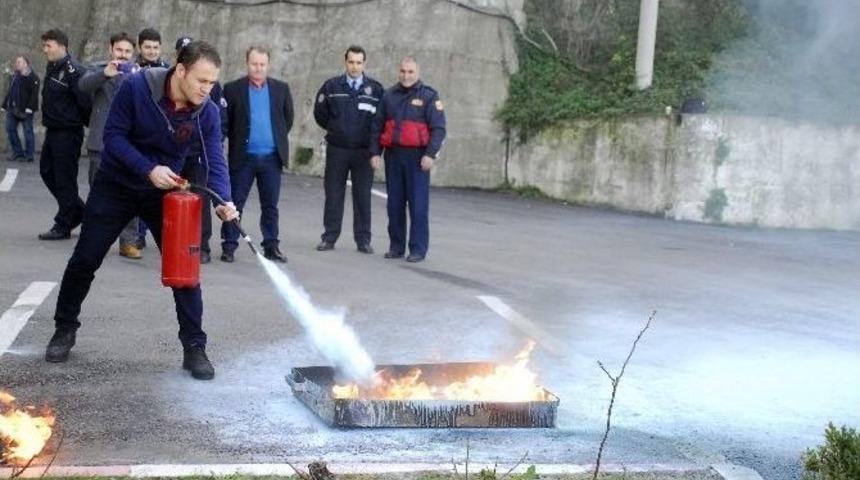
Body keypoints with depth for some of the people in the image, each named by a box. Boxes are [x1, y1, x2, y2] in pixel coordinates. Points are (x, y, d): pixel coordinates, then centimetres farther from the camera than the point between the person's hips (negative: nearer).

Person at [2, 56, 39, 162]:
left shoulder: (32, 77, -9)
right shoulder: (14, 76, 15)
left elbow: (34, 94, -16)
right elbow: (9, 92, 20)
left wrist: (30, 108, -22)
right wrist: (4, 105, 16)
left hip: (25, 110, -8)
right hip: (13, 109, 8)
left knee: (28, 131, -1)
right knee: (10, 129, 7)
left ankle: (29, 155, 6)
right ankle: (17, 152, 17)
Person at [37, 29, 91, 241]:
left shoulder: (73, 70, -18)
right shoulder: (52, 67, 11)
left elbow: (85, 102, -19)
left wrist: (90, 124, -10)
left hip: (68, 133, -10)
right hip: (52, 130, 10)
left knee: (64, 178, -2)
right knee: (47, 171, 16)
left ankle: (63, 226, 7)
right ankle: (78, 211, 27)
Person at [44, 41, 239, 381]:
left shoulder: (207, 113, -16)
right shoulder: (136, 88, -24)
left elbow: (215, 161, -19)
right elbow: (113, 135, -19)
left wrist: (224, 200, -38)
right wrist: (149, 169, -32)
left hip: (165, 192, 2)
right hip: (115, 186, -1)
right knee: (84, 260, 4)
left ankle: (194, 347, 2)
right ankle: (65, 330, 25)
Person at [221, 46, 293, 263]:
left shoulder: (281, 88, 6)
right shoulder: (233, 88, -1)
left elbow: (288, 118, 13)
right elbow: (225, 121, 3)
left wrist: (278, 139, 11)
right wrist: (237, 140, 3)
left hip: (272, 157, 2)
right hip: (243, 156, -2)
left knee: (270, 205, 7)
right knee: (235, 203, 2)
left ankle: (271, 246, 14)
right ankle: (229, 246, 8)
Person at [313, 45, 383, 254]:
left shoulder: (375, 88, 2)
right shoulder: (331, 86, 3)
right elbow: (320, 114, 10)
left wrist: (371, 135, 1)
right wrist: (335, 129, 9)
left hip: (364, 151, 0)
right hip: (336, 150, 1)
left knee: (363, 196, 2)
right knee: (333, 195, 5)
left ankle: (363, 239, 9)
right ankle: (329, 237, 12)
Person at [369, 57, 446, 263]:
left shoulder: (429, 96, 0)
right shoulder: (389, 95, 13)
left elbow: (438, 128, -6)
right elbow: (377, 126, 16)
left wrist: (430, 154, -15)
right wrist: (375, 152, 6)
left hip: (416, 157, -4)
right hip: (393, 155, 4)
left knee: (418, 204, -5)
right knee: (394, 203, 8)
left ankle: (418, 249, 0)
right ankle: (396, 246, 17)